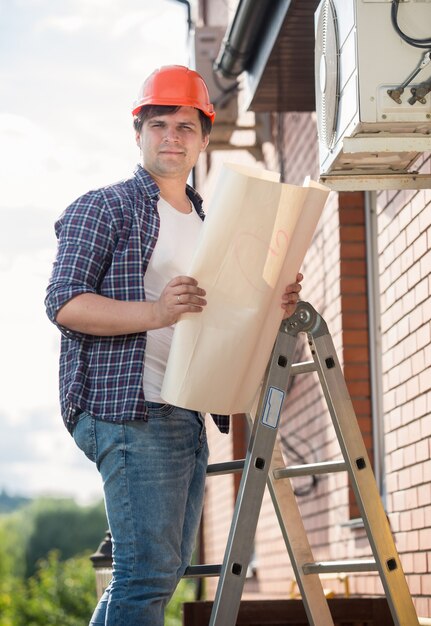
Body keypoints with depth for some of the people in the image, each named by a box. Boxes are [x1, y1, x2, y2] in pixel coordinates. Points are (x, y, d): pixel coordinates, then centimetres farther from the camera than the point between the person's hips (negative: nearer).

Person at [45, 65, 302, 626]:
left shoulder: (205, 221, 22)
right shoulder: (103, 209, -1)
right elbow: (64, 303, -11)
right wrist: (154, 312, -25)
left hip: (190, 416, 8)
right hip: (129, 410, -8)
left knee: (167, 566, 9)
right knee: (149, 570, -15)